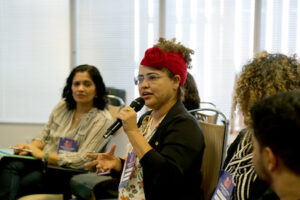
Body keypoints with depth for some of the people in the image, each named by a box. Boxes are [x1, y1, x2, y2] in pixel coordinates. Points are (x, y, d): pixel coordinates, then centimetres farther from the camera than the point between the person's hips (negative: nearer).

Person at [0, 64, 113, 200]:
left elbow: (81, 161, -14)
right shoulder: (63, 105, 9)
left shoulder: (102, 120, -9)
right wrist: (31, 147, -6)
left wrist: (43, 155, -14)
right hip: (43, 161, 5)